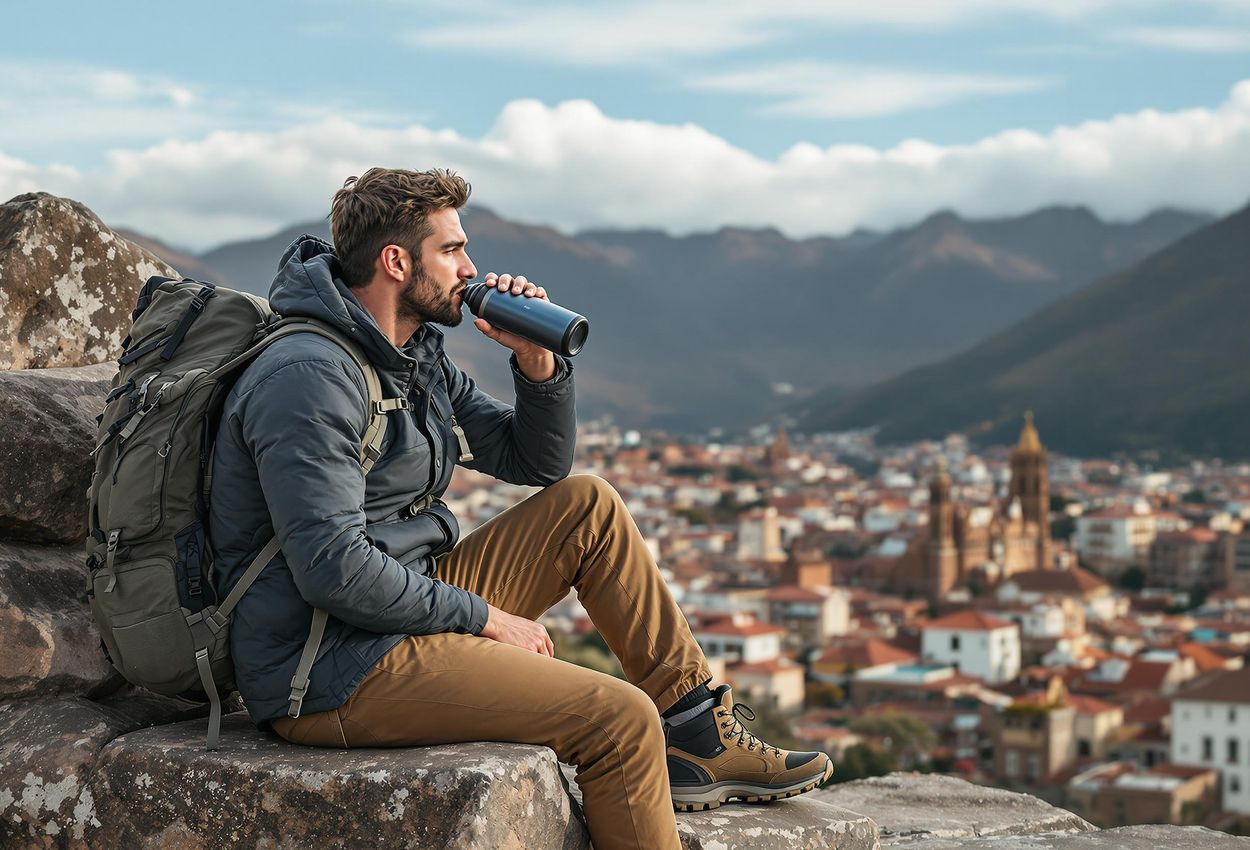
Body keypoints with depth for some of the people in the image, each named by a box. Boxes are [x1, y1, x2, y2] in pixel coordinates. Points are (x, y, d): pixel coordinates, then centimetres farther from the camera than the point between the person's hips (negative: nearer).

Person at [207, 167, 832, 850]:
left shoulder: (417, 358, 12)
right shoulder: (310, 377, -19)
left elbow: (538, 462, 19)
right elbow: (335, 570, -26)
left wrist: (536, 361, 0)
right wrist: (485, 618, -16)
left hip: (407, 609, 10)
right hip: (329, 678, -10)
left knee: (588, 505, 11)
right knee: (621, 718, -17)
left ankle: (696, 735, 13)